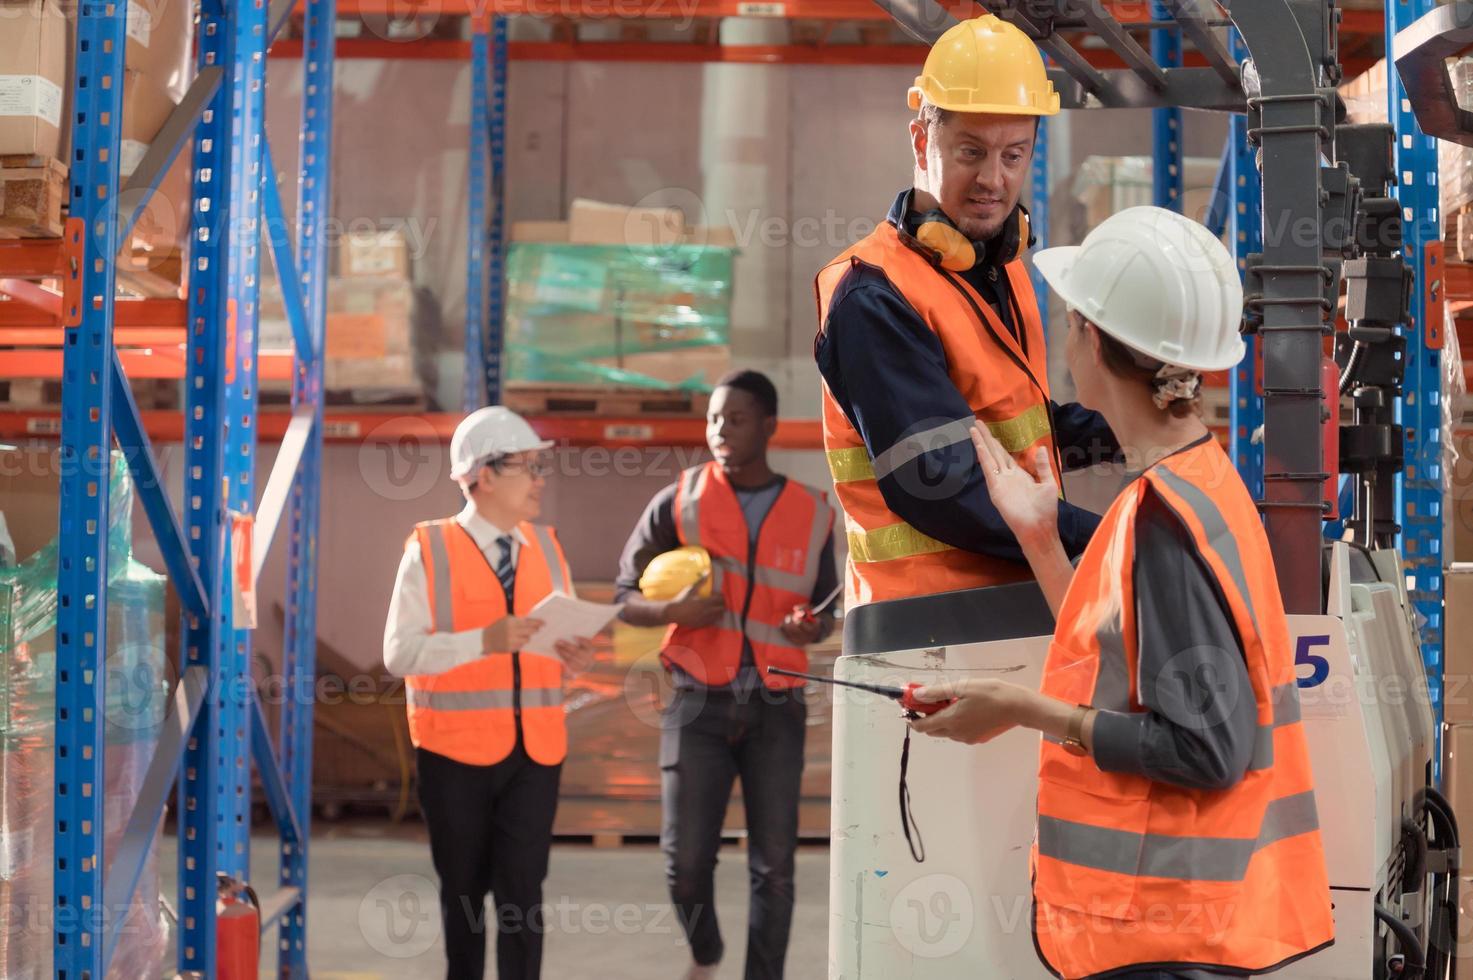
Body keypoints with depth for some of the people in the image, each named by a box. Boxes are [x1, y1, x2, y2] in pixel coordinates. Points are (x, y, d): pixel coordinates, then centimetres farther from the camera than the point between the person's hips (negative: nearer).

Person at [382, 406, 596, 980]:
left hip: (535, 749, 3)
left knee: (523, 891, -1)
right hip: (456, 749, -3)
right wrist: (485, 640, -25)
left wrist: (573, 657, -10)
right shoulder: (429, 550, -6)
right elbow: (399, 653, -14)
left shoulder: (546, 547, 8)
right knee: (464, 889, 11)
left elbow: (561, 641, 14)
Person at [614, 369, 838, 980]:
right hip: (700, 705, -1)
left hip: (776, 708, 1)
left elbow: (825, 607, 15)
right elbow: (626, 597, 3)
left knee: (774, 868, 2)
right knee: (685, 860, -2)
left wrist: (813, 628, -9)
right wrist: (675, 610, -18)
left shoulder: (812, 515, 3)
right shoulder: (678, 502, -1)